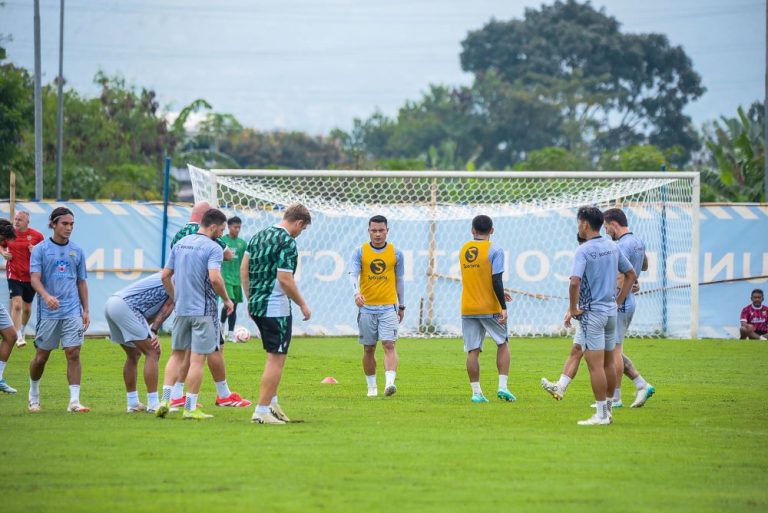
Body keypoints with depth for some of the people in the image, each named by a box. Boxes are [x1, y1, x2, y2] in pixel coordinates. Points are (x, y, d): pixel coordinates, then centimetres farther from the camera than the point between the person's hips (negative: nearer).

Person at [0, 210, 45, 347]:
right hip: (14, 276, -1)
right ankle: (19, 337, -17)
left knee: (27, 308, 14)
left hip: (30, 277, 1)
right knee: (17, 305, -17)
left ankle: (22, 331, 38)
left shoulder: (37, 236, -4)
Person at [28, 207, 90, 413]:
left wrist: (85, 310, 10)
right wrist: (47, 296, -29)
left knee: (73, 353, -9)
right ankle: (33, 395, 28)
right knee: (42, 356, 6)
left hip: (72, 312, 2)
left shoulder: (77, 251, 10)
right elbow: (35, 278, -10)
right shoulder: (40, 249, -1)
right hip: (47, 312, -2)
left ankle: (74, 401, -10)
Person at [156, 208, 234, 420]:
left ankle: (165, 399, 6)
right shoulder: (213, 248, -12)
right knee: (197, 358, -1)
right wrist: (226, 299, -10)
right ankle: (190, 407, 2)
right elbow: (214, 278, -25)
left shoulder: (180, 243, 10)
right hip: (203, 311, -6)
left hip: (181, 308, 6)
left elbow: (165, 276, 12)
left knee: (177, 354, 16)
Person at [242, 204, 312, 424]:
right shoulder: (287, 243, -15)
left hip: (256, 305, 9)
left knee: (275, 356, 22)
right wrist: (303, 305, -8)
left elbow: (244, 269, 13)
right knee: (276, 359, -2)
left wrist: (250, 299, 19)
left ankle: (272, 403, 24)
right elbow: (284, 279, -20)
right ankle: (262, 411, -3)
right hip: (276, 308, -9)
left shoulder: (259, 236, 11)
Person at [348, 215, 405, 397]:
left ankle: (390, 382, -25)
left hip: (389, 307, -1)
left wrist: (401, 306, 15)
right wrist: (356, 292, -29)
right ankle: (372, 387, 17)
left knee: (389, 344, -15)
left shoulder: (396, 253, 5)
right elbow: (353, 275, -9)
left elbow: (399, 280, 13)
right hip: (367, 307, 1)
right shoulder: (360, 252, 2)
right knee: (369, 349, 6)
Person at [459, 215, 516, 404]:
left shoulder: (464, 250, 8)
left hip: (467, 309, 4)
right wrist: (503, 306, -13)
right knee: (503, 344, 12)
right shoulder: (494, 250, -9)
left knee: (472, 351, 4)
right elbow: (496, 280, -16)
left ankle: (476, 392, 1)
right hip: (490, 308, -3)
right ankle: (502, 386, 2)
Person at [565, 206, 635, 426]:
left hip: (591, 312, -8)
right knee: (608, 363, 14)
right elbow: (631, 274, 16)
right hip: (611, 312, 8)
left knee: (595, 365, -5)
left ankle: (601, 414, -5)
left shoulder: (584, 251, -15)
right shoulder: (612, 247, 8)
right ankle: (607, 409, 21)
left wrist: (572, 309, -14)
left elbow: (575, 282, -26)